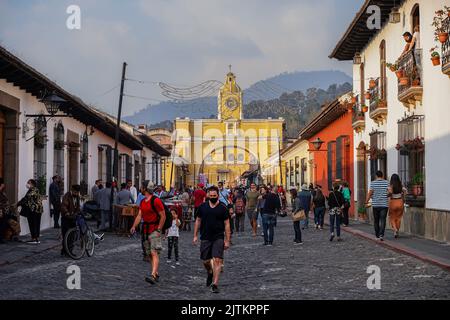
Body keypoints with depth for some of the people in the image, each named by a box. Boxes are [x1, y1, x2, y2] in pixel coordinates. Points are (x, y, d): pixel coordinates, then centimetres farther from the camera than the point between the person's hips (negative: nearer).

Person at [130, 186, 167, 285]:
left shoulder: (156, 200, -13)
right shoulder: (143, 202, 14)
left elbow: (163, 216, -14)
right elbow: (139, 215, 14)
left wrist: (158, 230, -17)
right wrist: (134, 226, 0)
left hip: (154, 229, -9)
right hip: (145, 230, 9)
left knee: (154, 253, -16)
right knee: (150, 254, 12)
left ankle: (153, 276, -25)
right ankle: (156, 274, 22)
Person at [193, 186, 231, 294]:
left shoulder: (222, 208, -2)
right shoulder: (203, 207, 5)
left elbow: (227, 224, 0)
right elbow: (198, 221, 14)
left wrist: (227, 240, -4)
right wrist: (195, 235, 9)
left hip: (218, 238, -3)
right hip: (205, 238, 3)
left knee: (217, 260, -12)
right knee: (205, 261, 9)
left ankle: (215, 284, -11)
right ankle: (210, 273, 42)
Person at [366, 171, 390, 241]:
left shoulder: (373, 183, -2)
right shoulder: (386, 182, 1)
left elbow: (370, 193, -7)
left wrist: (367, 201, 4)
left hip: (375, 204, 0)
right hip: (384, 204, 0)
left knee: (376, 220, 12)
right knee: (383, 220, -4)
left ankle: (377, 235, 19)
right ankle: (381, 235, -19)